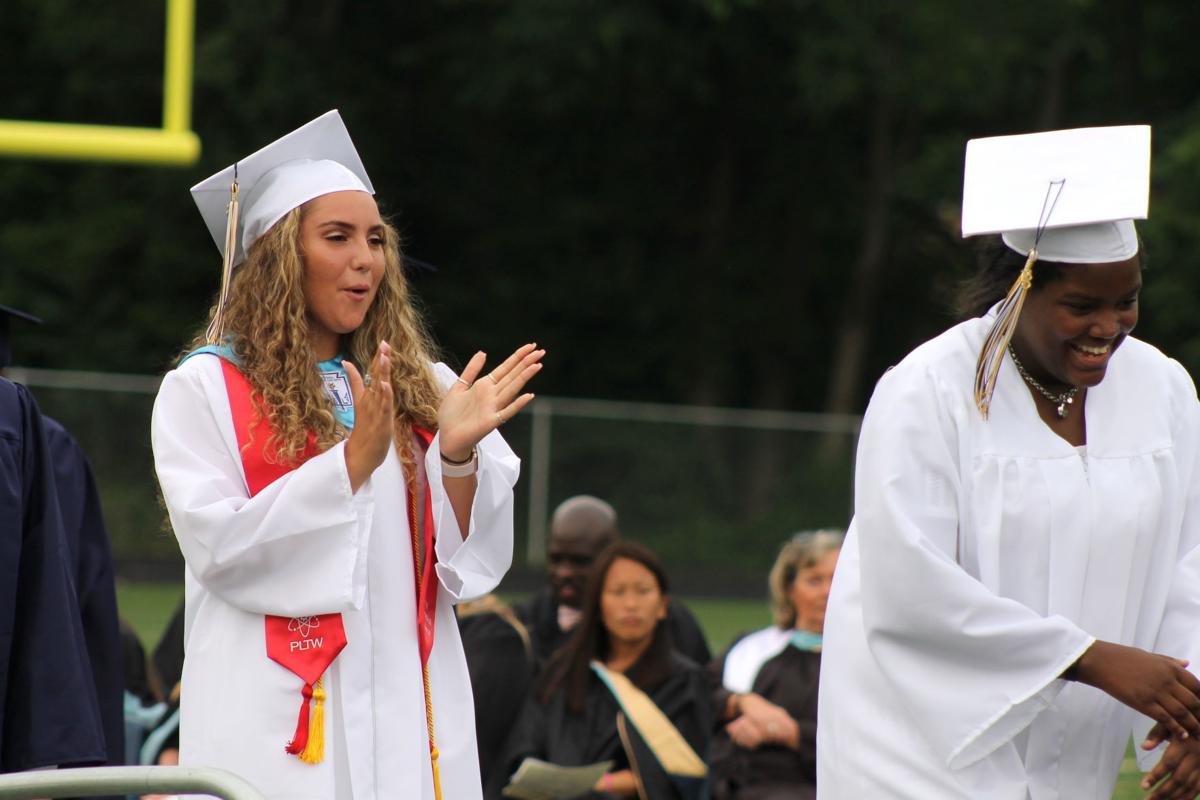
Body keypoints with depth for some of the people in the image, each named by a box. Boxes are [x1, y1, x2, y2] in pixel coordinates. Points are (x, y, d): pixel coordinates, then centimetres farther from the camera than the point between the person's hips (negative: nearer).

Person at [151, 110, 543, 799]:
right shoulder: (205, 390, 2)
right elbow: (218, 549, -11)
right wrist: (354, 459, -18)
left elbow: (475, 568, 5)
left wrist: (458, 456, -12)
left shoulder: (420, 388, 12)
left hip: (407, 719, 3)